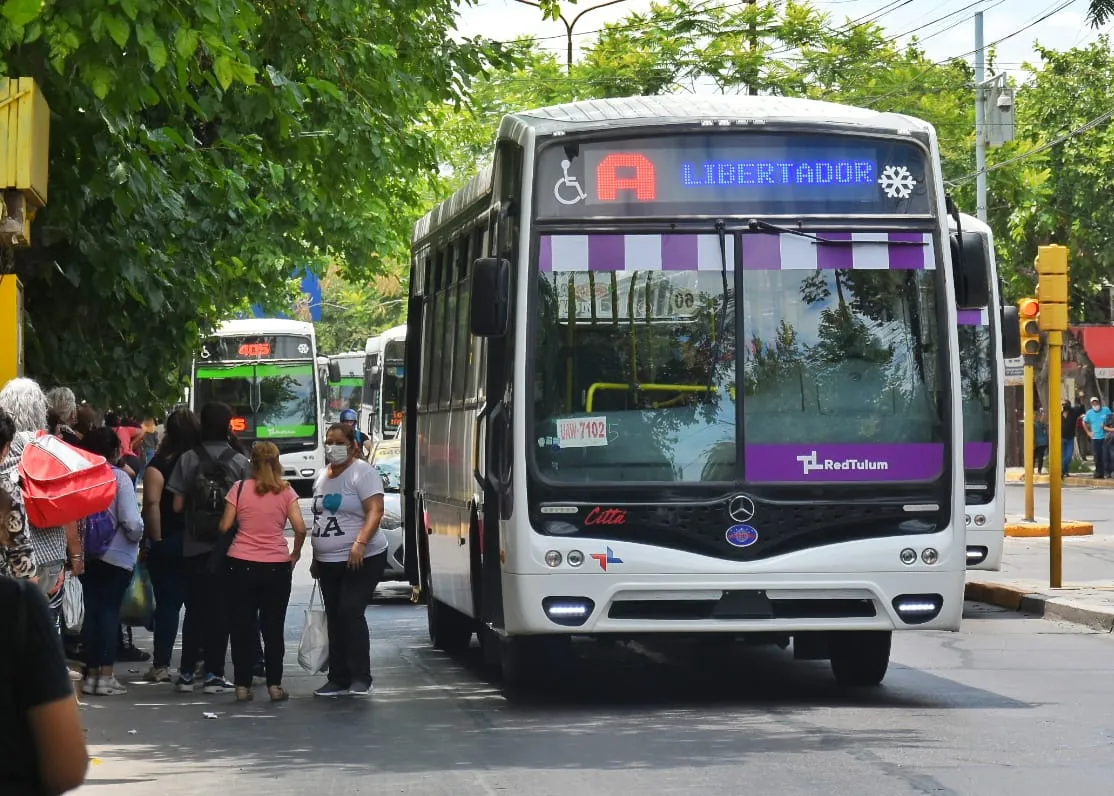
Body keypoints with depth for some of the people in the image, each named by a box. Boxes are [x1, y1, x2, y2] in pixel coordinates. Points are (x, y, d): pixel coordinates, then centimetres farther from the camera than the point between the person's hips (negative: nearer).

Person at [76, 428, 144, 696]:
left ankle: (91, 674, 14)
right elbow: (132, 522, -16)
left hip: (87, 553, 4)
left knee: (91, 611, 10)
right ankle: (106, 676, -1)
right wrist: (136, 538, 4)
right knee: (110, 611, 1)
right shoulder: (120, 478, -12)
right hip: (116, 554, -4)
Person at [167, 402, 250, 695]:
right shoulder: (241, 462, -5)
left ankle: (186, 673, 10)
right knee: (220, 611, 3)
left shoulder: (188, 459, -2)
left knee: (195, 610, 10)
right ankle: (213, 675, 1)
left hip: (194, 547, 1)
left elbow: (177, 505, -3)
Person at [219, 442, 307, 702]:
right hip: (276, 566, 1)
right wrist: (295, 554, 7)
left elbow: (224, 526, -3)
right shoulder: (286, 492, -1)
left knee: (242, 627, 7)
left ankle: (243, 685, 6)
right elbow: (300, 528, -9)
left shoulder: (240, 489, -3)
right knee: (273, 628, 9)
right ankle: (274, 685, 7)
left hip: (242, 564, -1)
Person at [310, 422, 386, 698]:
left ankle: (361, 678, -14)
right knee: (334, 620, 8)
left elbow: (375, 511, -19)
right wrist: (316, 558, 21)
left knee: (351, 612, -17)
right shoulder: (322, 478, 15)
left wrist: (360, 543, -32)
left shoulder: (362, 473, -9)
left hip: (361, 560, -8)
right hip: (328, 562, 8)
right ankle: (339, 679, 13)